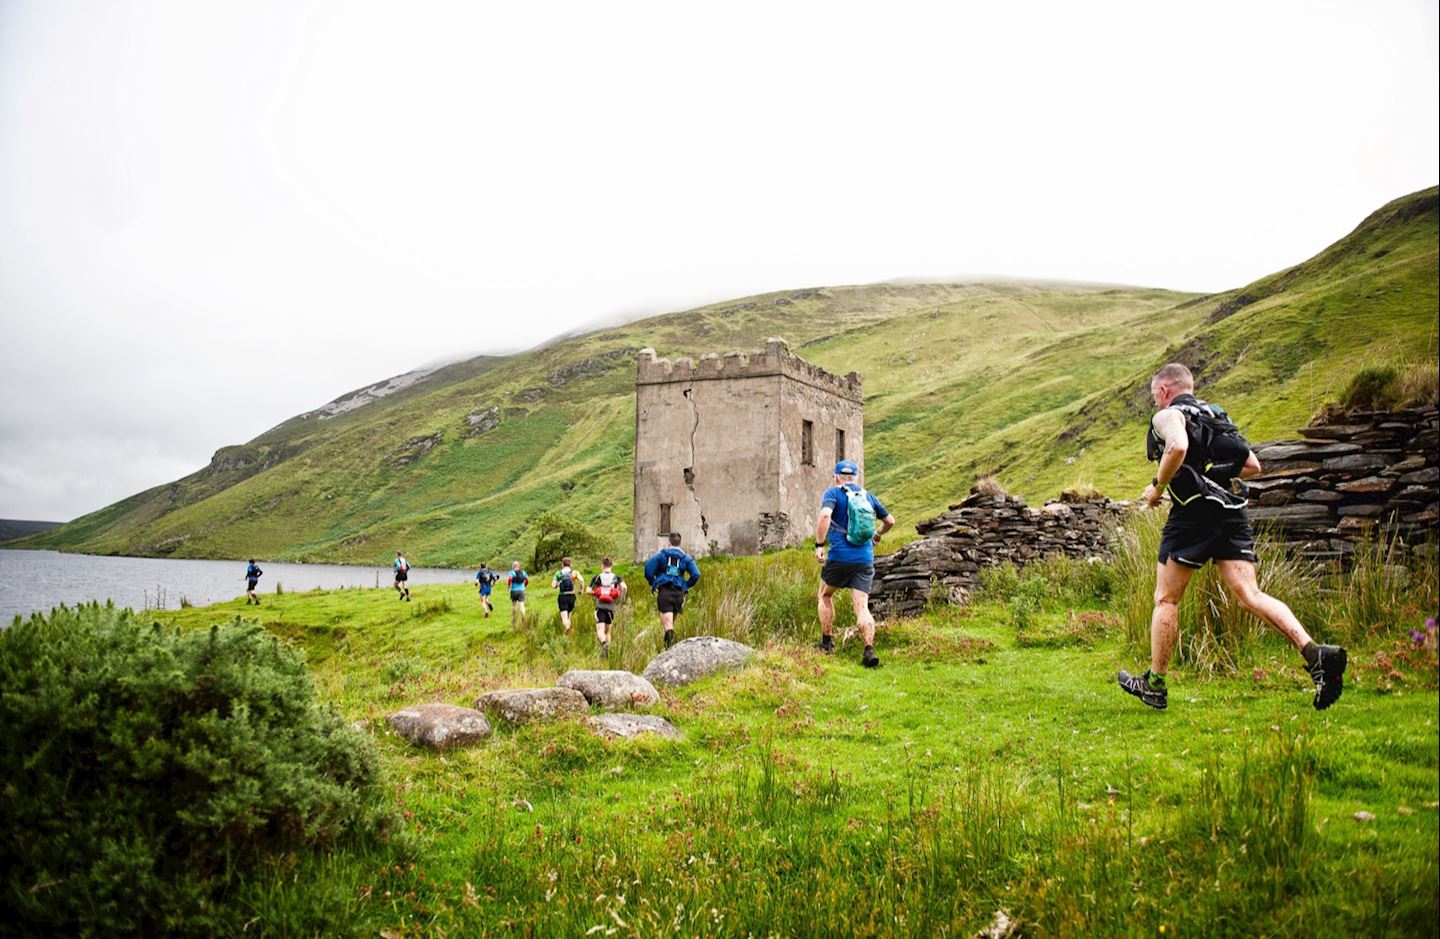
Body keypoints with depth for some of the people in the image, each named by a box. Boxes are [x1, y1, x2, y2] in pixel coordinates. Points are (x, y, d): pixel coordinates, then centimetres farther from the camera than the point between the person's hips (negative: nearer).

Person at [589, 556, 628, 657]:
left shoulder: (596, 577, 2)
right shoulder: (616, 577, 4)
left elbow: (589, 591, -2)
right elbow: (624, 587, -11)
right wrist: (621, 598, 4)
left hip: (600, 606, -2)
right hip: (611, 607, 2)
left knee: (600, 630, -7)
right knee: (608, 631, 15)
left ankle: (604, 643, -37)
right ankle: (606, 653, 13)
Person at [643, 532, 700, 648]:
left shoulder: (661, 554, 9)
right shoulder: (686, 558, 12)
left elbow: (648, 568, -4)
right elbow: (696, 574, 1)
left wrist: (652, 583, 9)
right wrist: (687, 586, 14)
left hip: (664, 591, -2)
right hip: (679, 592, 2)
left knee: (667, 619, -14)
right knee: (672, 620, 19)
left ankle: (669, 632, -43)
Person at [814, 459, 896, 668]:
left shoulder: (833, 493, 0)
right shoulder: (868, 496, 14)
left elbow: (825, 515, -20)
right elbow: (890, 521, 23)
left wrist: (819, 545, -16)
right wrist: (877, 535, 42)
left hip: (839, 557, -3)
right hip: (865, 559, 3)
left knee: (825, 596, 21)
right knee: (862, 607, 2)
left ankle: (827, 643, 22)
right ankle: (869, 650, -15)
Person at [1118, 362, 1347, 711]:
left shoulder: (1168, 415, -1)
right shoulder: (1218, 416, 23)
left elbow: (1178, 447, -24)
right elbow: (1252, 466, 22)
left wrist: (1157, 487, -12)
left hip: (1193, 513, -7)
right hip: (1232, 513, 7)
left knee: (1166, 600, 4)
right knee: (1250, 595, -1)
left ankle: (1154, 684, 11)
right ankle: (1315, 653, -20)